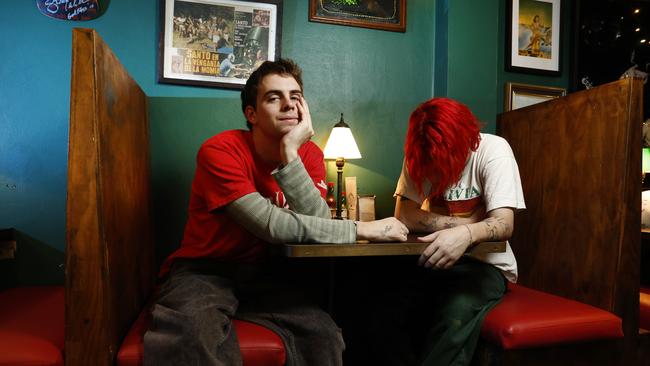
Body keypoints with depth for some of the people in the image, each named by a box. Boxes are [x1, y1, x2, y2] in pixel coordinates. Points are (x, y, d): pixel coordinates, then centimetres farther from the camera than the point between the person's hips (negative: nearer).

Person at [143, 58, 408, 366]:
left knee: (325, 335, -20)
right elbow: (270, 225, -27)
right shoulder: (220, 150, -17)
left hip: (264, 273, 4)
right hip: (204, 270, -4)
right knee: (190, 336, -36)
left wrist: (290, 153, -27)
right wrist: (363, 229, -23)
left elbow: (316, 222, -18)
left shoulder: (309, 154, -2)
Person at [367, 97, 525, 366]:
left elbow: (504, 223, -22)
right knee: (384, 311, -24)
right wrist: (470, 224, -18)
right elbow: (404, 215, -12)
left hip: (485, 263, -2)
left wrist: (467, 234, -43)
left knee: (456, 315, -34)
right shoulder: (418, 154, -2)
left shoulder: (493, 150, -12)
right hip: (434, 260, 3)